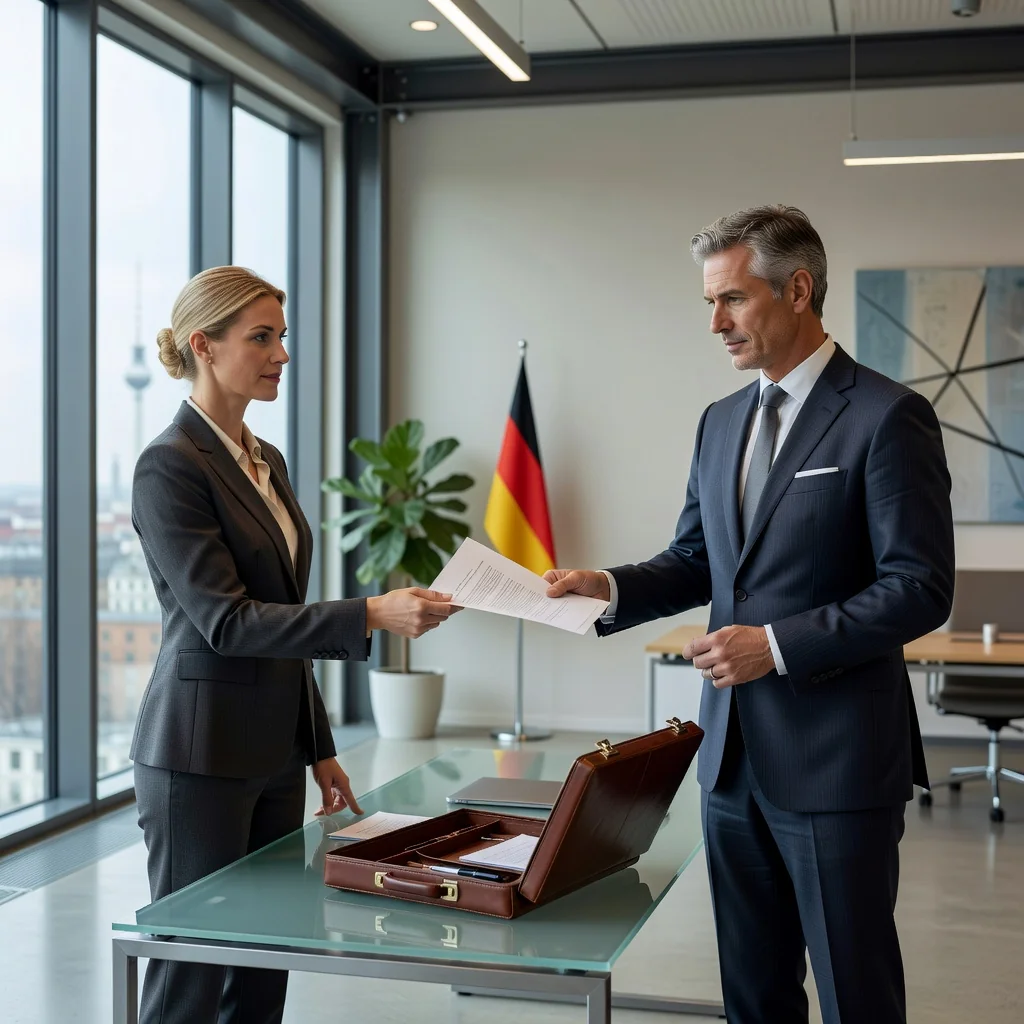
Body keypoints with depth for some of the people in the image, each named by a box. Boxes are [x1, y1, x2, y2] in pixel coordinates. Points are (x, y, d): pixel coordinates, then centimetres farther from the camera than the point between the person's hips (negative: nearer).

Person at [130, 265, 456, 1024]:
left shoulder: (267, 461, 12)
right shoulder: (171, 465, -14)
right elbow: (226, 620, -21)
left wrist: (320, 748, 17)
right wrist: (371, 616, -29)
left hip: (275, 752, 8)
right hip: (202, 754, -8)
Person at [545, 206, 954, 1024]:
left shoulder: (887, 416, -11)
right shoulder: (722, 421, 11)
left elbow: (920, 588, -15)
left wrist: (778, 644, -21)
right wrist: (610, 586, -2)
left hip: (836, 759, -7)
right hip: (734, 753, 7)